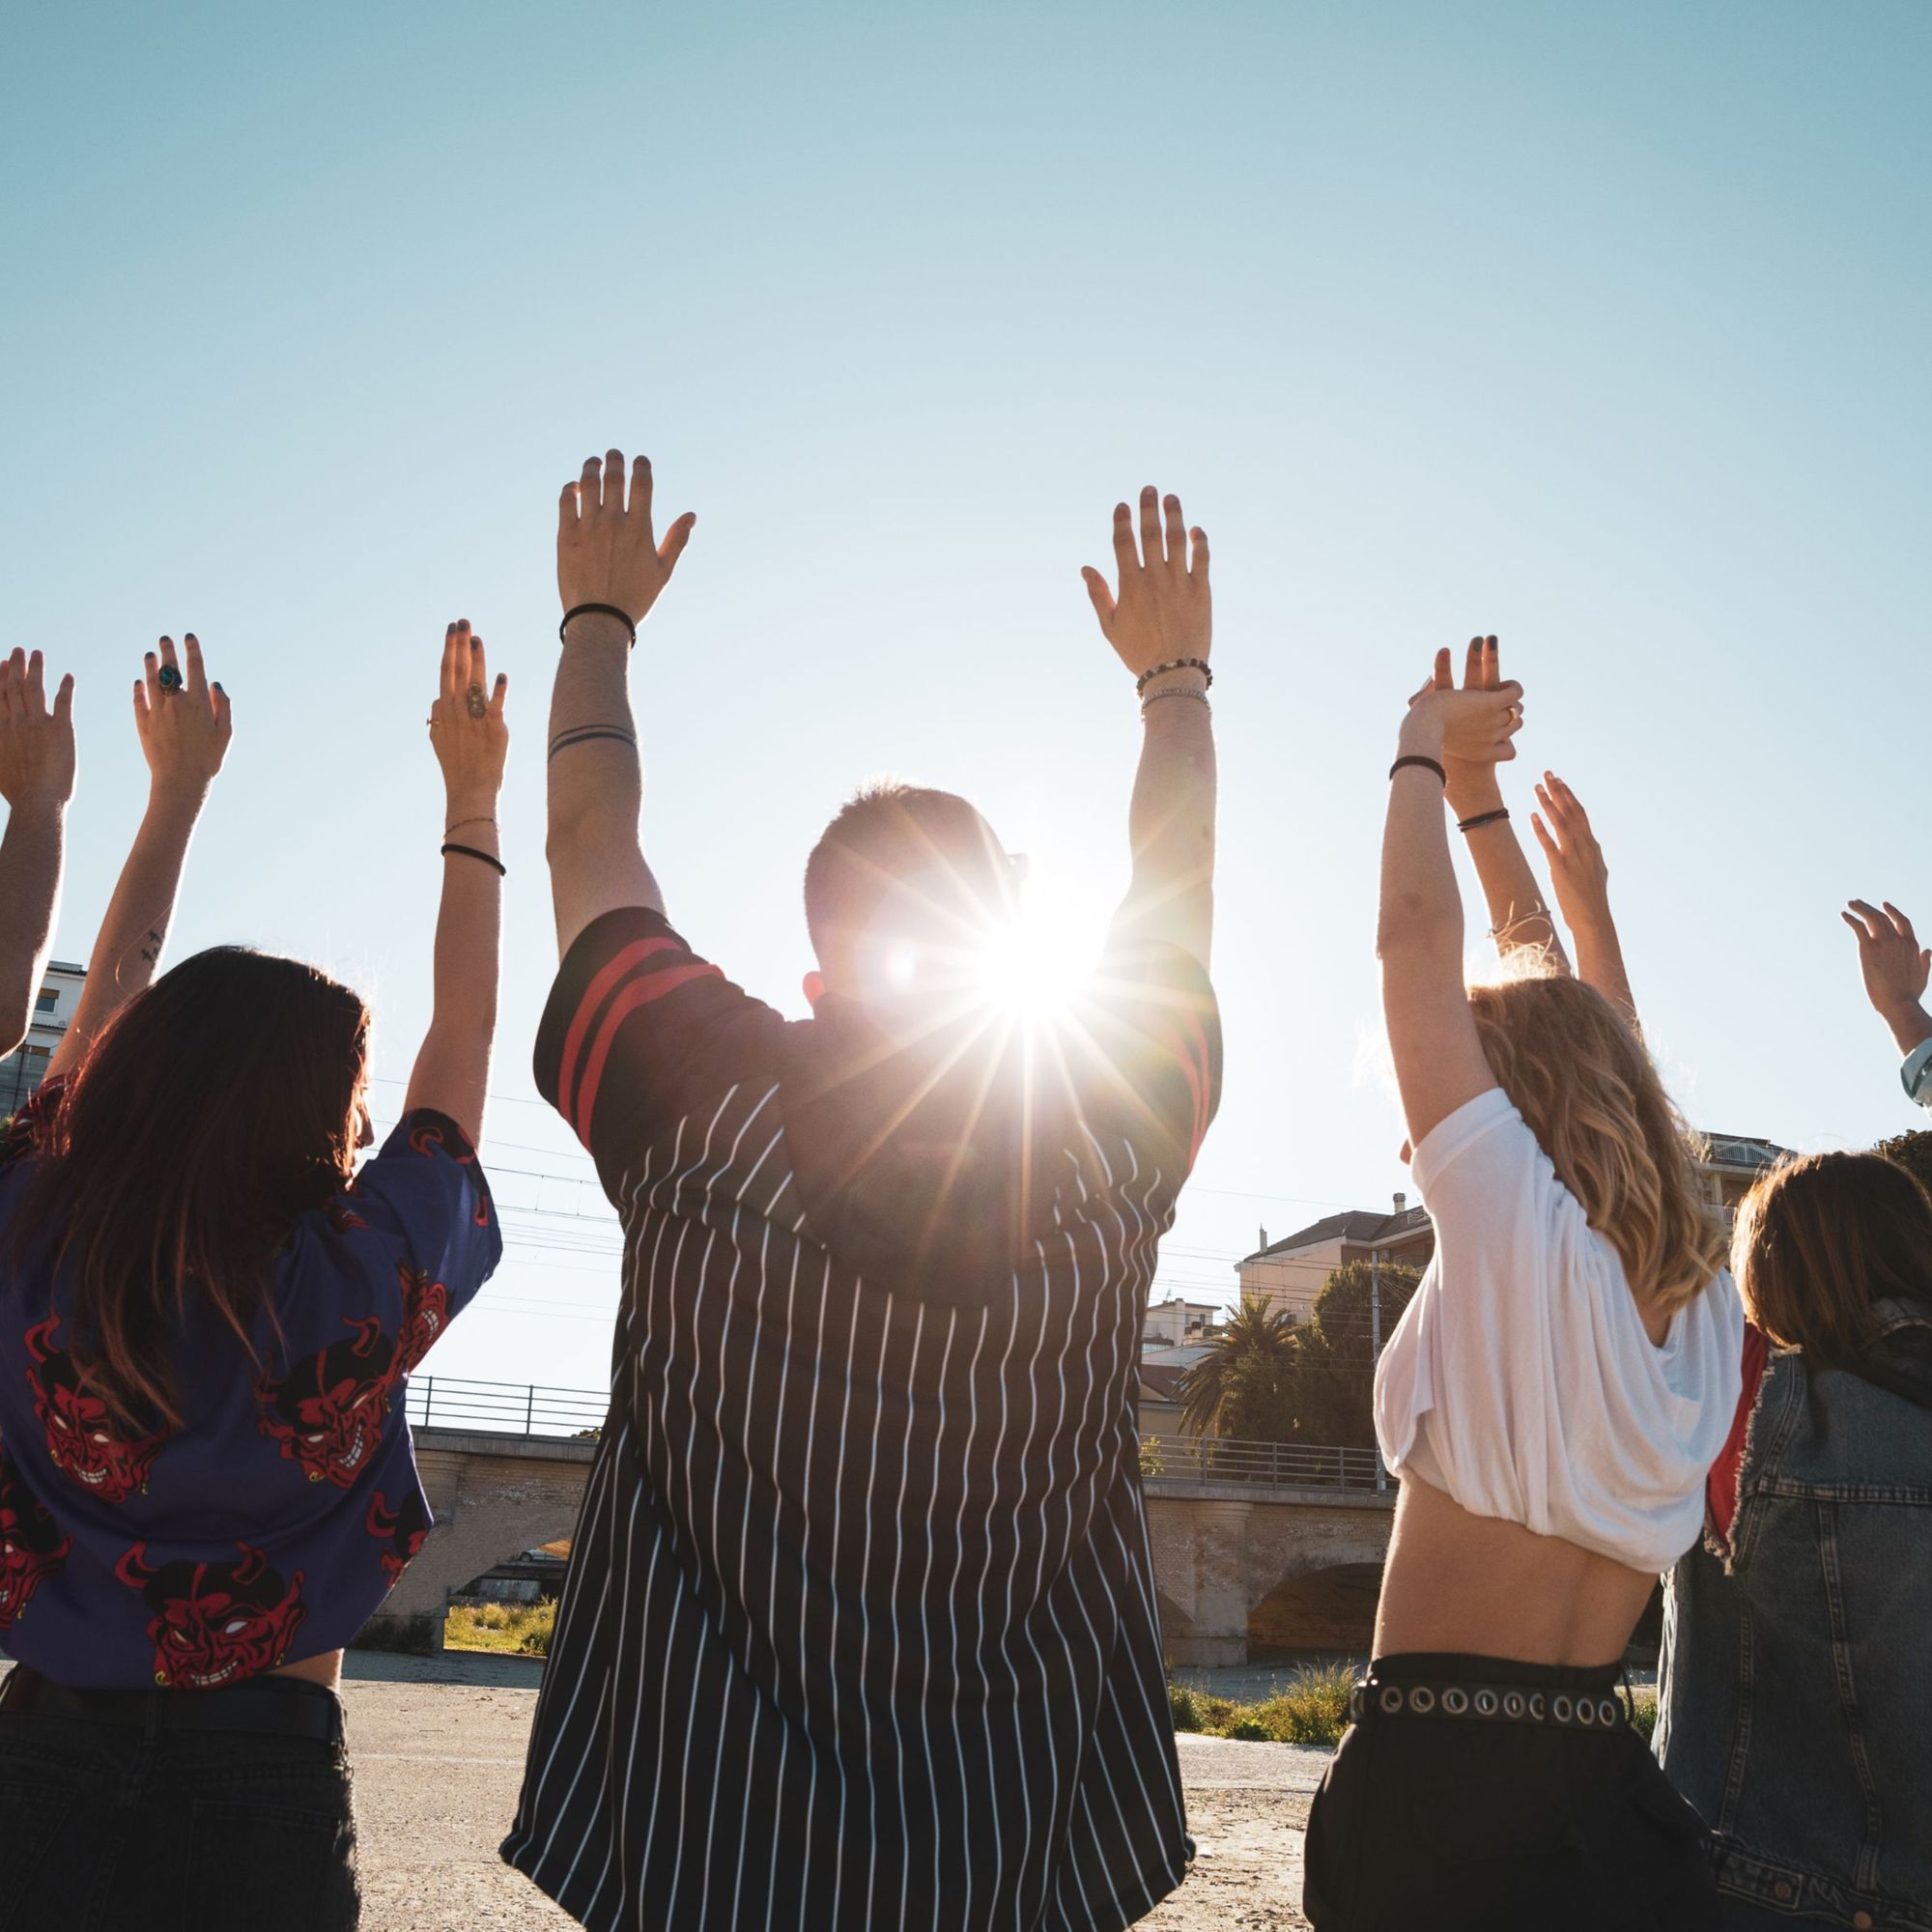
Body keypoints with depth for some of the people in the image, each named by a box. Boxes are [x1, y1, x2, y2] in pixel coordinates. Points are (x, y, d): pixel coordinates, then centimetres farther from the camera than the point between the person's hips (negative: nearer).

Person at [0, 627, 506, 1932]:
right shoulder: (354, 1282, -19)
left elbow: (116, 997, 4)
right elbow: (465, 1032, -6)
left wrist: (179, 785, 17)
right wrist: (472, 801, 5)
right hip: (259, 1774, -3)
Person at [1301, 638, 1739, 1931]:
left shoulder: (1526, 1234, -15)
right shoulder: (1698, 1292, 5)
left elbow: (1416, 943, -12)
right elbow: (1563, 1015, 15)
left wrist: (1425, 754, 4)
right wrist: (1480, 800, 23)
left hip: (1442, 1786, -6)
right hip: (1608, 1783, 6)